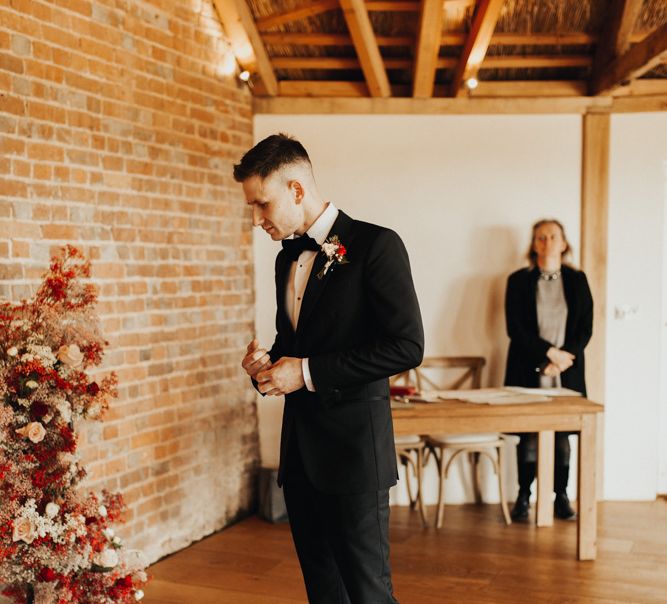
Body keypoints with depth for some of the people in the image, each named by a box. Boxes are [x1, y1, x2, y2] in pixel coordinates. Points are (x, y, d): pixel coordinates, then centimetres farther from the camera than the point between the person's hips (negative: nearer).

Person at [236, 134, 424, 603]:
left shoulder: (376, 245, -11)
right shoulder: (288, 257, 13)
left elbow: (407, 345, -17)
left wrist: (307, 372, -17)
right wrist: (269, 363, 1)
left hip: (353, 446, -7)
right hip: (300, 449, 8)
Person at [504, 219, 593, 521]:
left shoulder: (577, 280, 9)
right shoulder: (519, 280, 3)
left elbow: (585, 328, 4)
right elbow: (515, 328, -4)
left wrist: (564, 358, -9)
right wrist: (549, 352, -13)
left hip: (567, 372, 1)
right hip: (529, 371, -1)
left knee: (562, 434, 4)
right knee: (529, 435, 0)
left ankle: (561, 496, 15)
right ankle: (523, 496, 11)